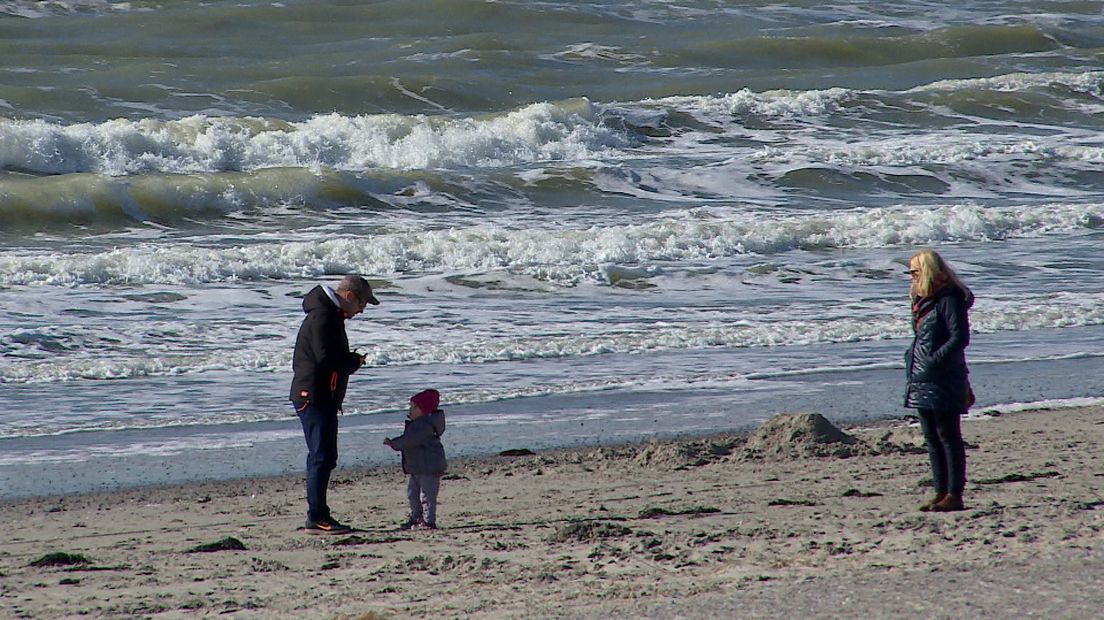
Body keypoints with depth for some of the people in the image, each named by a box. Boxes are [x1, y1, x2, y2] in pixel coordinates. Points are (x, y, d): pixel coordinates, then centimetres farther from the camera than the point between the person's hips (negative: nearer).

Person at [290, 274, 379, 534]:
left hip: (323, 398, 11)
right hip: (313, 396, -11)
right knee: (322, 456, -11)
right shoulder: (322, 316, -15)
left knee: (325, 457, 14)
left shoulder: (332, 315, 19)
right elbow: (326, 358, -24)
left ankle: (318, 515, 19)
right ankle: (317, 518, -12)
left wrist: (350, 360, 7)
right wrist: (355, 362, -9)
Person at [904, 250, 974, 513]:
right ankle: (941, 492, 15)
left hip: (944, 380, -9)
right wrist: (912, 360, 10)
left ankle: (955, 495, -4)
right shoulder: (923, 300, 15)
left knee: (948, 436, -6)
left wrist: (933, 362, -23)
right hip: (923, 380, 9)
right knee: (932, 437, 11)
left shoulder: (950, 299, -13)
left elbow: (960, 338, -19)